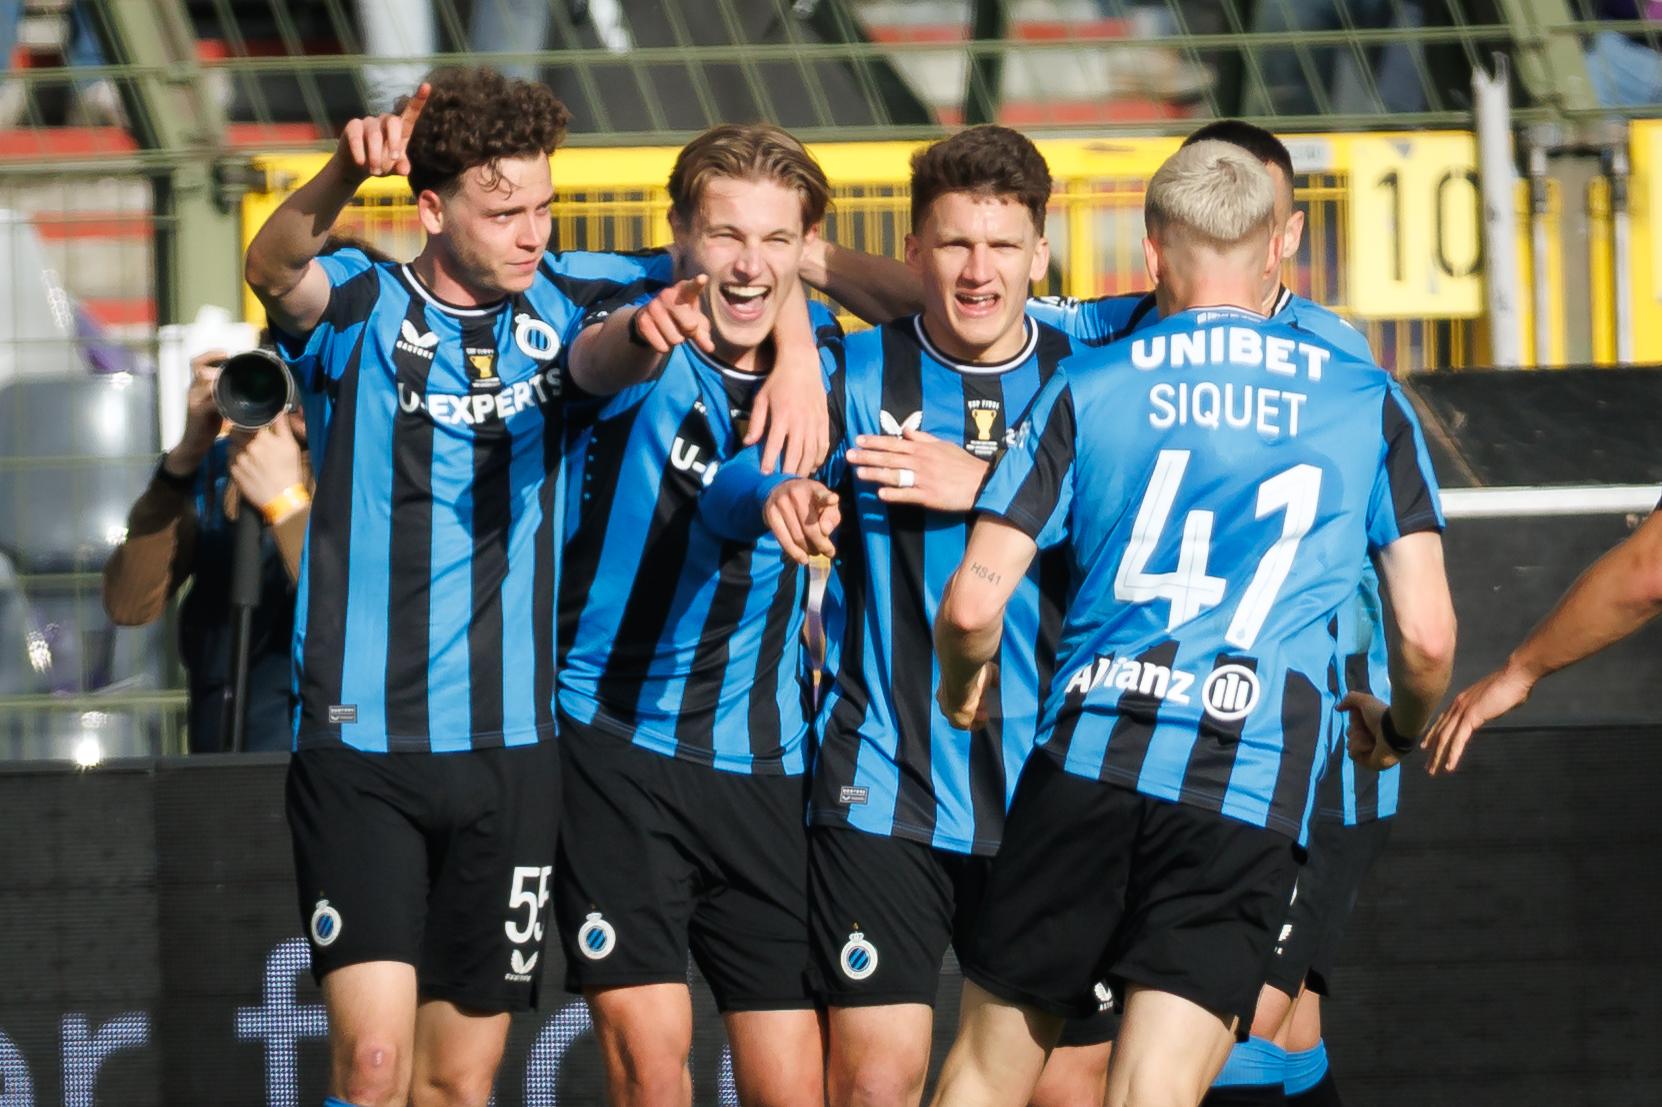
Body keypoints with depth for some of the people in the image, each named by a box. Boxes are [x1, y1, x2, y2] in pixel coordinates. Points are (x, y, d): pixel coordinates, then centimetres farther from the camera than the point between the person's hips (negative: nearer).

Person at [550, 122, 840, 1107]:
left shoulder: (827, 364, 3)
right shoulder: (649, 350, -10)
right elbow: (595, 360, -36)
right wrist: (640, 333, -59)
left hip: (763, 763, 3)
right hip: (616, 743, -3)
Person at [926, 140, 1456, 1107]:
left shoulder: (1087, 388, 8)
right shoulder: (1369, 403, 9)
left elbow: (972, 608, 3)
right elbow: (1428, 637, 5)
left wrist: (963, 688, 26)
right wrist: (1400, 729, 27)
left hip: (1087, 766, 1)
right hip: (1255, 794, -1)